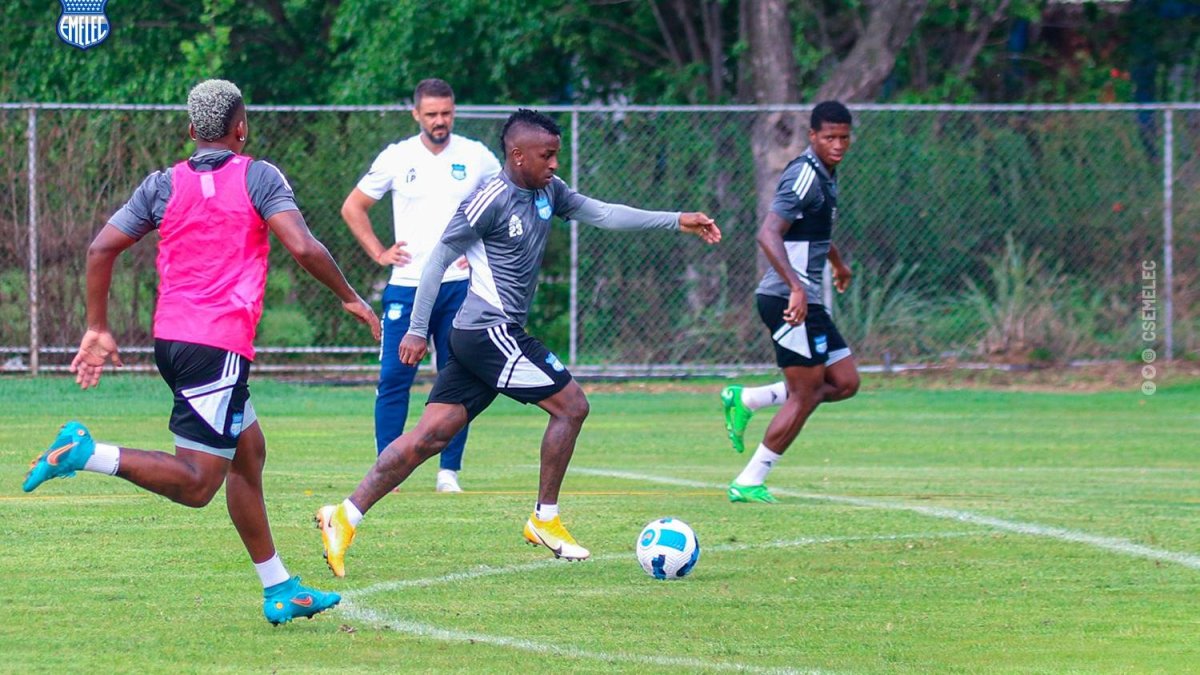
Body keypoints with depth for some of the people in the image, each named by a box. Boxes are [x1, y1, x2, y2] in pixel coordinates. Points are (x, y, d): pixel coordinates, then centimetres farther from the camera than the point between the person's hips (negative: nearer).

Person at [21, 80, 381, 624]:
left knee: (249, 452, 19)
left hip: (170, 339, 7)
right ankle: (85, 453, -25)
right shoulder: (258, 177, -2)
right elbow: (302, 247, -13)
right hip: (219, 344, -7)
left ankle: (280, 591, 22)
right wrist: (349, 298, 2)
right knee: (196, 484, -7)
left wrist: (97, 329, 13)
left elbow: (101, 249, 5)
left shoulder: (163, 185, 11)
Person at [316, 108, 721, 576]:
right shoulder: (492, 200, -13)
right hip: (490, 331, -9)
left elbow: (603, 214, 15)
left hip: (488, 337, 9)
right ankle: (545, 519, 6)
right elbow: (439, 259, -10)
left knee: (432, 434, 4)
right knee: (571, 404, -3)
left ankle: (345, 518, 1)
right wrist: (417, 330, -10)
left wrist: (676, 222, 8)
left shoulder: (548, 192, 12)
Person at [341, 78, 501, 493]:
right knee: (393, 378, -6)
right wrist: (378, 253, 4)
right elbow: (353, 207, 13)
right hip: (407, 284, 0)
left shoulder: (476, 158, 4)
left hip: (459, 284, 1)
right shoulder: (396, 158, 4)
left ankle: (449, 471, 7)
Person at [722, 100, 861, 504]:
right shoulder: (804, 176, -16)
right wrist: (796, 287, -37)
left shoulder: (826, 175, 15)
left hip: (807, 300, 10)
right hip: (789, 300, -10)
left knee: (845, 383, 9)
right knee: (805, 395, -7)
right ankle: (749, 482, 0)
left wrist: (838, 263, 52)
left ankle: (745, 400, 13)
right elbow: (768, 233, -28)